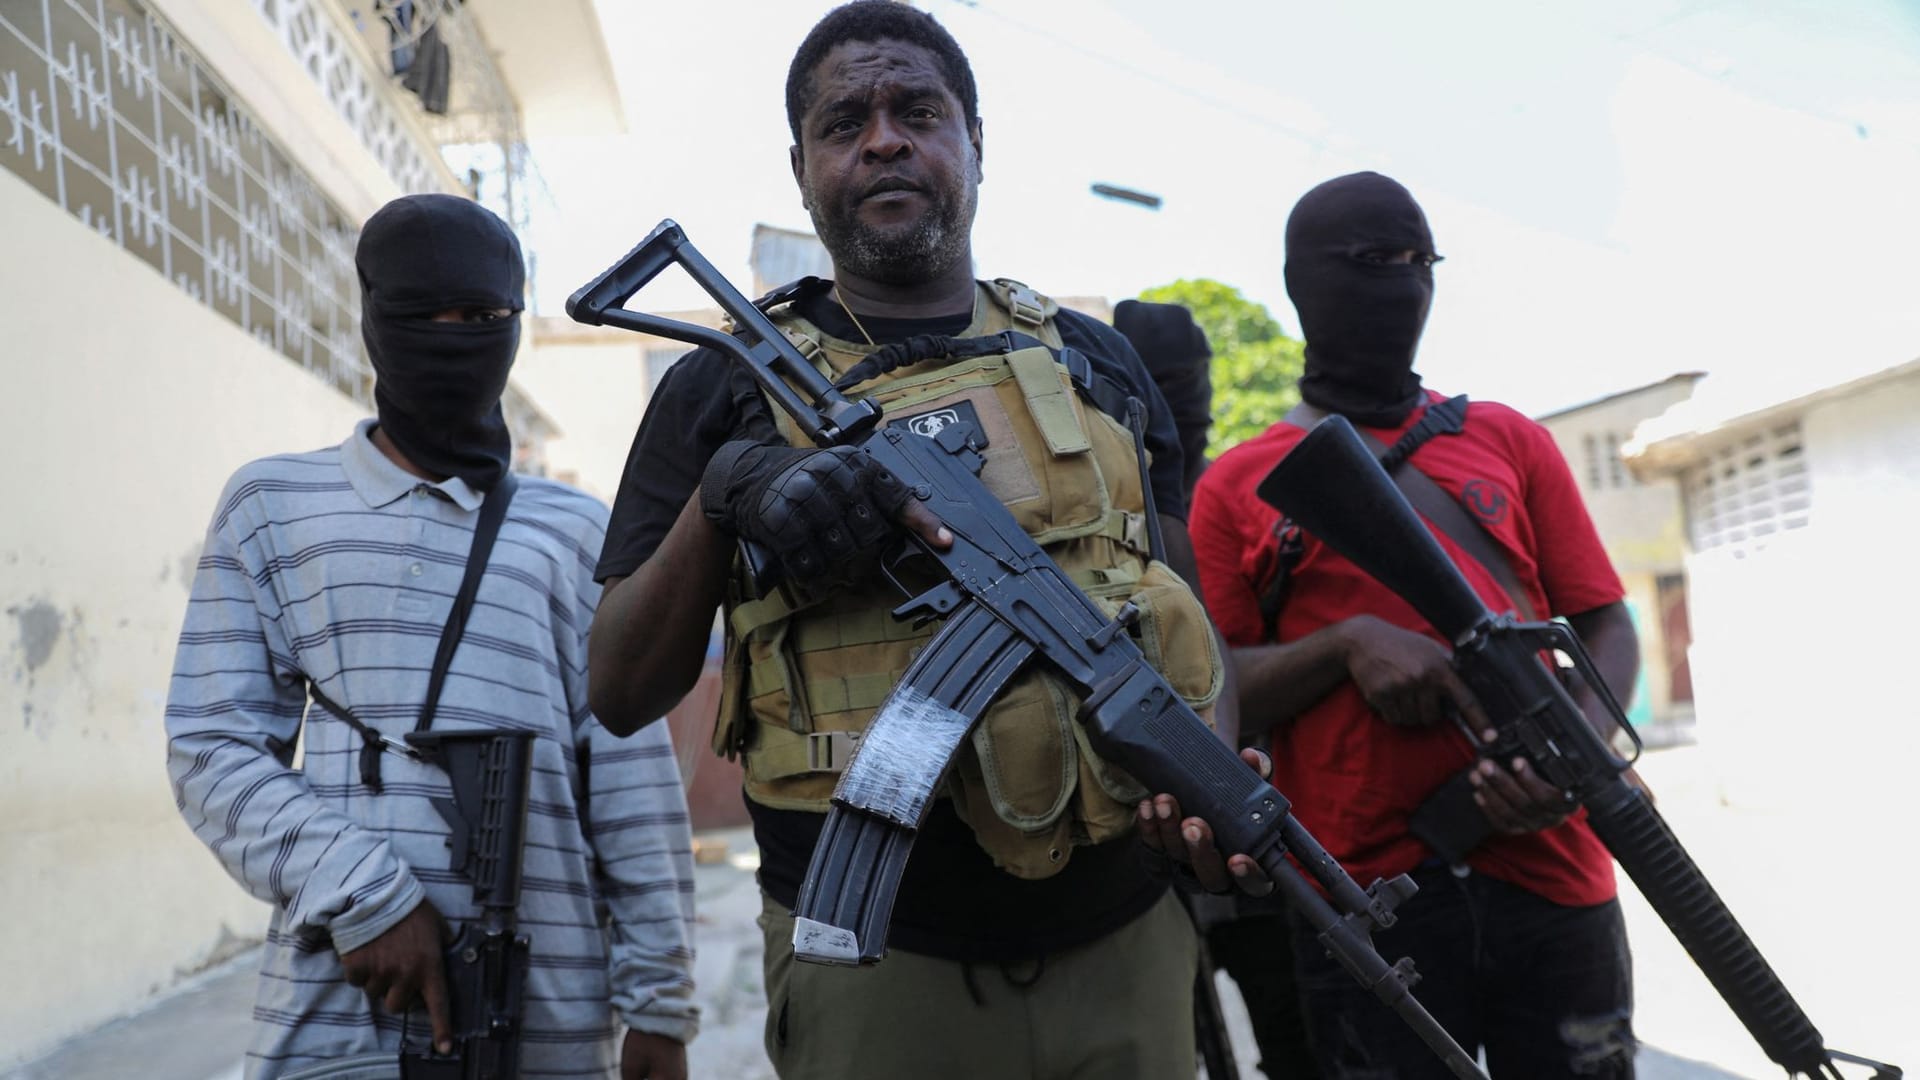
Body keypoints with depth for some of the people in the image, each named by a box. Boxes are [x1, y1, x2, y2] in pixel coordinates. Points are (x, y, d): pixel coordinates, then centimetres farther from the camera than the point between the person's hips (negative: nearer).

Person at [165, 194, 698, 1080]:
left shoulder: (576, 532, 10)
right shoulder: (274, 503, 9)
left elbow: (634, 788, 7)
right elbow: (213, 747, 2)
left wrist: (659, 1001, 2)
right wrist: (362, 897, -11)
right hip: (338, 1004, -1)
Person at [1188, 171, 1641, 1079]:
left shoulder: (1509, 441, 12)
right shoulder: (1237, 485, 5)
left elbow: (1604, 625, 9)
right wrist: (1345, 644, -16)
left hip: (1548, 875, 2)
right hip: (1361, 904, -2)